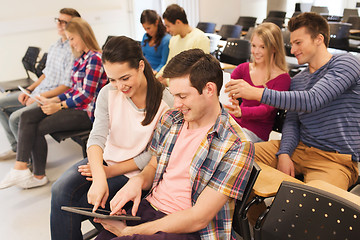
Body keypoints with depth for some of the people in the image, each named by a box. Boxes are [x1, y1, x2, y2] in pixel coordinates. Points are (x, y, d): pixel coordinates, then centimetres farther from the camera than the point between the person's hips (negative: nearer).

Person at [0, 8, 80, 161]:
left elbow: (67, 86, -21)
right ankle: (16, 148, 19)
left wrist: (39, 97, -17)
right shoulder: (54, 46, 12)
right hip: (38, 92, 10)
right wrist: (28, 90, 7)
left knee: (15, 118, -24)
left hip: (54, 97, -10)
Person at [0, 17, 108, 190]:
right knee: (27, 116, -6)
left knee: (39, 128, -13)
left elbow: (87, 95, -19)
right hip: (74, 105, 9)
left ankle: (39, 176, 3)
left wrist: (59, 106, -14)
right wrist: (53, 100, 6)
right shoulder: (82, 58, 16)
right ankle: (20, 168, -10)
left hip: (86, 112, -9)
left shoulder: (95, 58, -14)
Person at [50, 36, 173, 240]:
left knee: (79, 203, -18)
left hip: (136, 172, -4)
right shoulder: (108, 93, -6)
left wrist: (111, 171, -14)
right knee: (61, 190, -18)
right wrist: (99, 177, -32)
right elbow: (97, 137, -15)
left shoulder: (166, 101, -18)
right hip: (106, 159, 4)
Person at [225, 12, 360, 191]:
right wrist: (284, 153, -10)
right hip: (298, 149, 6)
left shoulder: (345, 63, -5)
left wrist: (257, 93, -25)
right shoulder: (297, 80, 16)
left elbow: (312, 101, -22)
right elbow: (291, 121, 10)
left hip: (336, 160, -6)